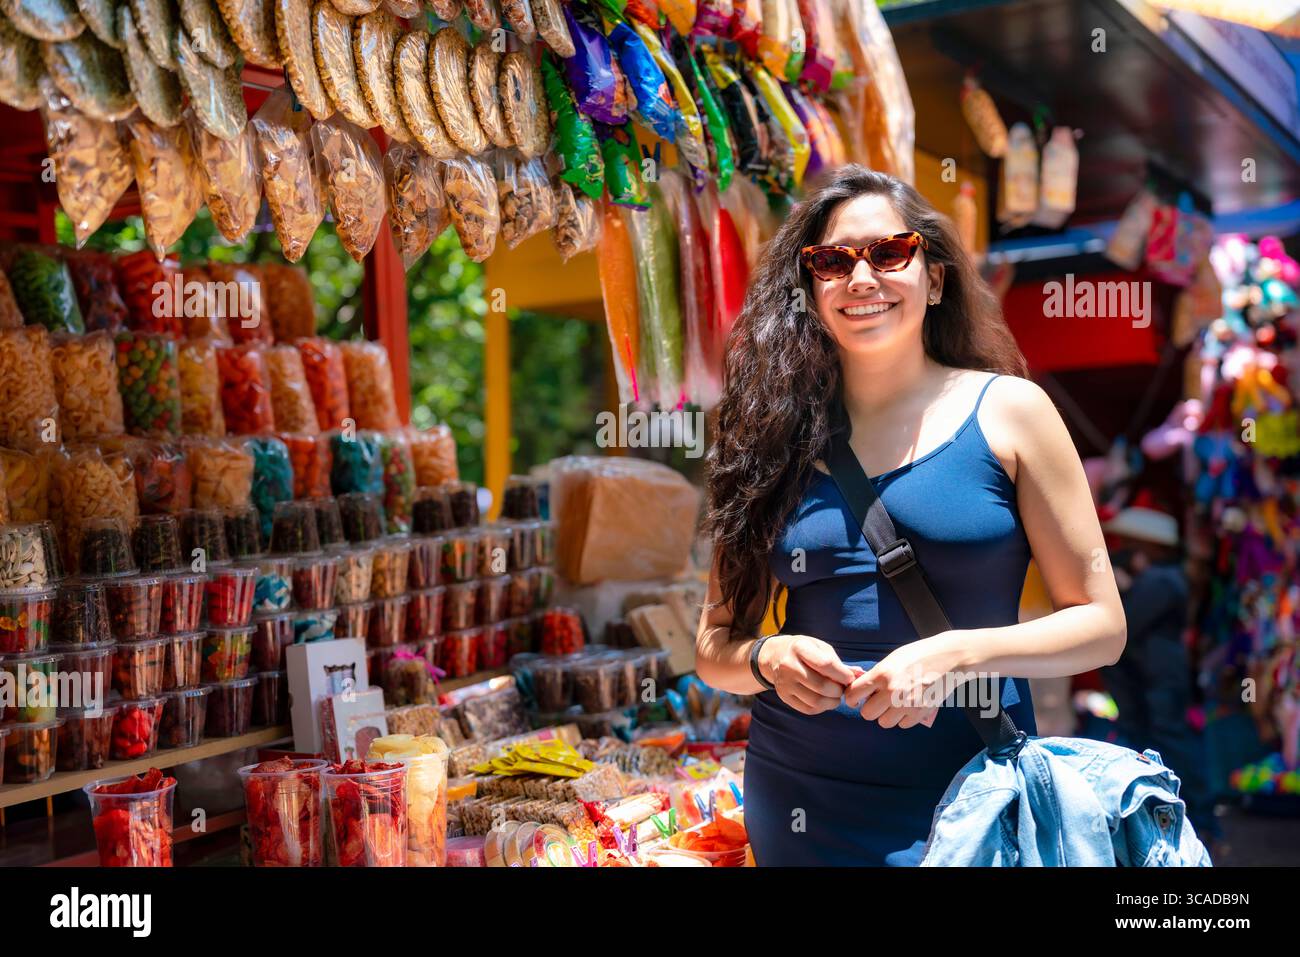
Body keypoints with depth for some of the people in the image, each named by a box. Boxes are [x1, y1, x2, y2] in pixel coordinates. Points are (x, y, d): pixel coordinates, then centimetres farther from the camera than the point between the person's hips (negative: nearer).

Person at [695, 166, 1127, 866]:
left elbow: (1100, 623, -4)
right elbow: (715, 644, 7)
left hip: (970, 787, -2)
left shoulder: (1007, 411, -4)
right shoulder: (776, 437, 1)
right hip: (799, 805, 2)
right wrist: (768, 660, -14)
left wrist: (957, 655, -18)